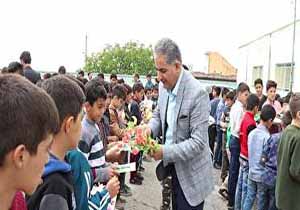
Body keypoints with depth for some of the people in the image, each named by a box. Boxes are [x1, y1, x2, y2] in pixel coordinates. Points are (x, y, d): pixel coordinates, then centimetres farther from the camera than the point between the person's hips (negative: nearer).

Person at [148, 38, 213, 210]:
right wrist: (150, 129, -7)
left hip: (191, 175, -6)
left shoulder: (197, 93, -25)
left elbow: (198, 142, -24)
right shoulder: (164, 85, -2)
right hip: (173, 167, 7)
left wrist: (165, 152, -28)